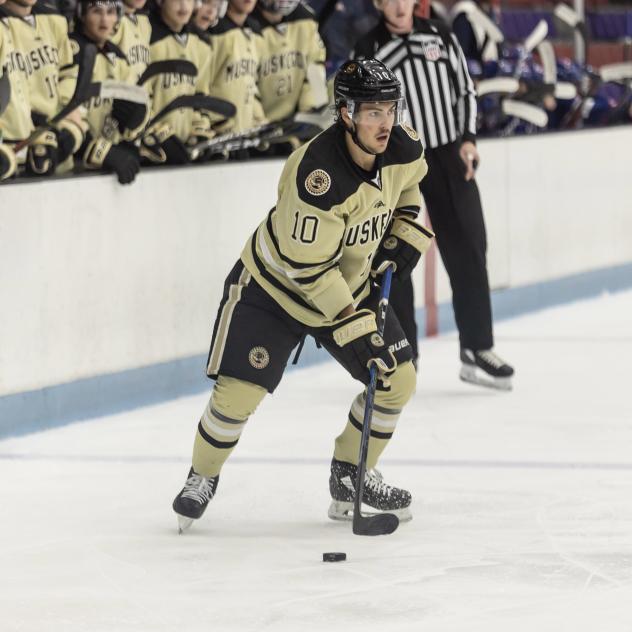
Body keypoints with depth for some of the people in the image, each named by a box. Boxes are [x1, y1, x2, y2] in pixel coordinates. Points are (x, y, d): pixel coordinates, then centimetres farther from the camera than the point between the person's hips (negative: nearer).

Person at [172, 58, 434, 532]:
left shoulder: (403, 148, -15)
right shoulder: (318, 176, -36)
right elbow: (310, 271, -30)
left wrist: (404, 234, 2)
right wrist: (355, 330, -30)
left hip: (351, 284, 7)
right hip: (275, 284, -7)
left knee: (397, 378, 2)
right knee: (239, 390, -12)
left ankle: (351, 476, 21)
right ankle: (203, 477, 15)